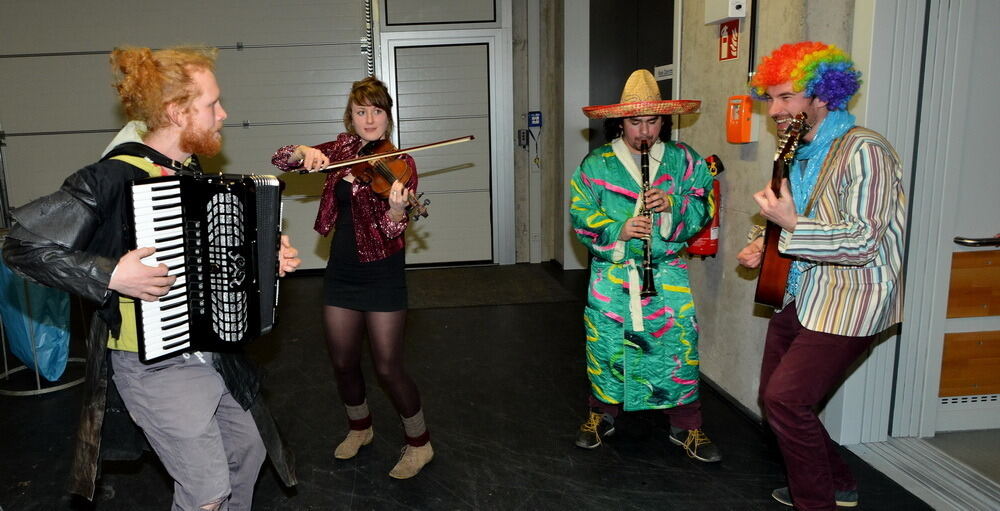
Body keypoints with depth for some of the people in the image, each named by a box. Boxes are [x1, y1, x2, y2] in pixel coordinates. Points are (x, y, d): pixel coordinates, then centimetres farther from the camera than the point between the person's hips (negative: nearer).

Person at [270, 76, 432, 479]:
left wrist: (397, 210, -42)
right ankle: (360, 427, 40)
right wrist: (304, 152, -18)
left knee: (387, 368, -1)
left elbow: (391, 232, -19)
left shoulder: (399, 163, -10)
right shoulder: (341, 150, 4)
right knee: (342, 362, 14)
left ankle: (419, 443, 20)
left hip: (382, 274, -5)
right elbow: (279, 160, 3)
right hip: (341, 270, 5)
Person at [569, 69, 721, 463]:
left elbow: (704, 208, 2)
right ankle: (602, 415, 30)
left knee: (679, 343, -1)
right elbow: (582, 215, -2)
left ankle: (686, 428, 17)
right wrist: (617, 230, -17)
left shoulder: (683, 159, 4)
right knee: (606, 342, 7)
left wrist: (673, 203, -17)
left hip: (666, 272, 0)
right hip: (612, 273, 0)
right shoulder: (596, 163, 1)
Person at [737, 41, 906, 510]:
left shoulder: (863, 151, -17)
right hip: (798, 297, 10)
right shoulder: (800, 153, 11)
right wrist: (763, 247, 8)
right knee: (775, 396, 14)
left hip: (846, 303, -9)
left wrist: (791, 225, -27)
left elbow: (863, 243, -24)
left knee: (786, 398, -14)